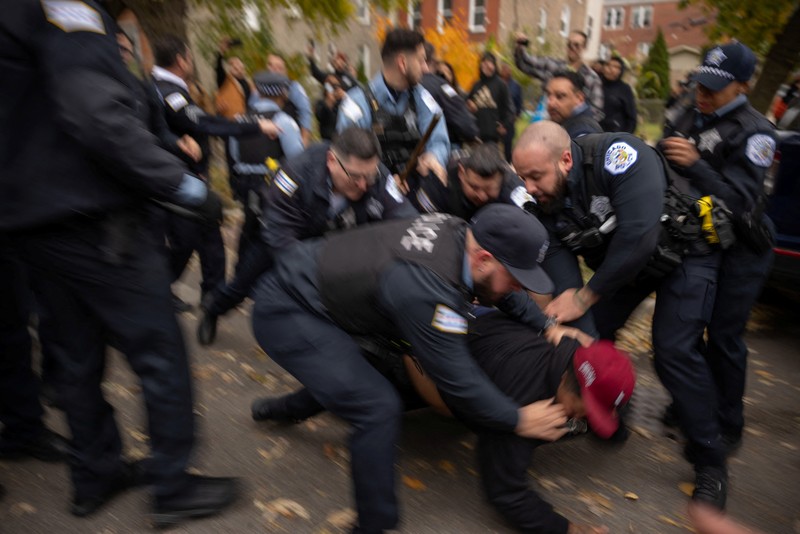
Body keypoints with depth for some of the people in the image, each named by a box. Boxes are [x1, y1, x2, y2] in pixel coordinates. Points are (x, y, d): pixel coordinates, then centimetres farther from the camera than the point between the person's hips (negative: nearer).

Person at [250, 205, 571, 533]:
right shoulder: (428, 290, -34)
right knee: (378, 408, -17)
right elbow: (458, 381, -24)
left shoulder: (459, 232, -8)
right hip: (285, 310, -9)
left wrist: (547, 326, 9)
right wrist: (518, 421, -10)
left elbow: (500, 290, 12)